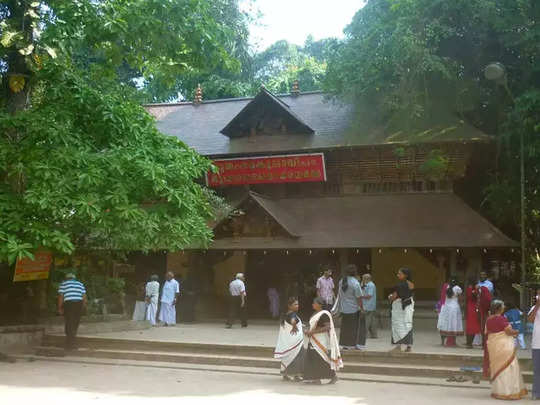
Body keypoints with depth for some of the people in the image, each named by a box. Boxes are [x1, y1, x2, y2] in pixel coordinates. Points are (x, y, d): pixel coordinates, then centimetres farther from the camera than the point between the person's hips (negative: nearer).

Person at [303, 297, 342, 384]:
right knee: (311, 359, 6)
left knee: (321, 359, -6)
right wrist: (308, 331, 5)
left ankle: (333, 376, 7)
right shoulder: (316, 314, 14)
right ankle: (316, 379, 10)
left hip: (321, 340, -10)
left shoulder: (324, 314, -16)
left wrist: (313, 332, -24)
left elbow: (327, 327, -23)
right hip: (314, 340, 10)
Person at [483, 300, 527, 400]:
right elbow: (509, 331, -16)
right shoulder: (501, 319, -16)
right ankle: (507, 392, 2)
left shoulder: (488, 320, 6)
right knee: (507, 367, 0)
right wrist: (516, 332, 4)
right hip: (504, 346, -7)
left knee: (497, 367, 13)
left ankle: (497, 391, 18)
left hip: (492, 346, 7)